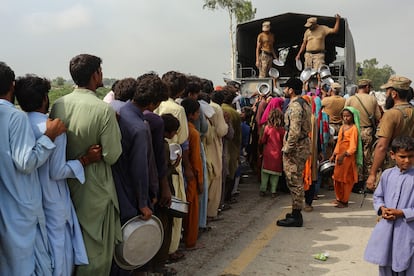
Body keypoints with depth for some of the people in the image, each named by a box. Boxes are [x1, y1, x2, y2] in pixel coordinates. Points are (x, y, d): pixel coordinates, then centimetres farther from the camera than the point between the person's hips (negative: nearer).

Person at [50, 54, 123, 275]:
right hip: (94, 187, -6)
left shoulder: (58, 105, -5)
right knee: (96, 247, 11)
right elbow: (112, 156, -18)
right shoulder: (104, 110, -21)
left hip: (66, 182, 6)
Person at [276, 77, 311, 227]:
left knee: (294, 181, -4)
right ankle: (296, 212, 26)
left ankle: (296, 217, 2)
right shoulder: (304, 103, 15)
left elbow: (294, 131, -26)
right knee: (297, 181, 17)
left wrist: (287, 149, -19)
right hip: (303, 144, 11)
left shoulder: (295, 106, -18)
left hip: (296, 147, -11)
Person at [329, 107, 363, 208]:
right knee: (337, 177, 12)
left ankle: (344, 201, 10)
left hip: (348, 157, -7)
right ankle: (339, 198, 25)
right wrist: (334, 155, 14)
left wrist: (344, 155, -29)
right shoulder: (342, 127, 11)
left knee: (345, 179, 1)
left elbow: (353, 146, -19)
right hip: (339, 156, 7)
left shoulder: (354, 128, -12)